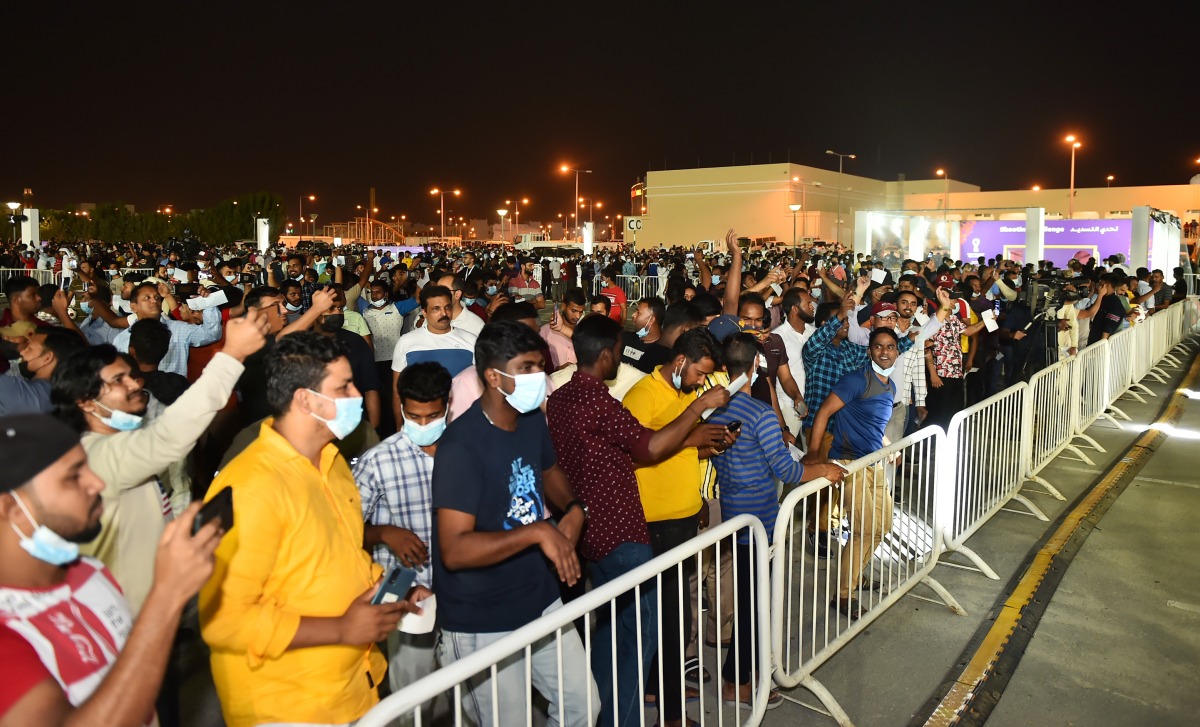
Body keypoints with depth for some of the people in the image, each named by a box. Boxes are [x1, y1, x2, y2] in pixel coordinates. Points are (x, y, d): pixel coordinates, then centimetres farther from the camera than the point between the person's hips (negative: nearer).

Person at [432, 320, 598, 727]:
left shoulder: (533, 421, 0)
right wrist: (537, 531, -32)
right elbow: (454, 550, -29)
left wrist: (573, 508, 1)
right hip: (484, 624, -7)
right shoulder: (461, 445, -23)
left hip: (541, 599, 7)